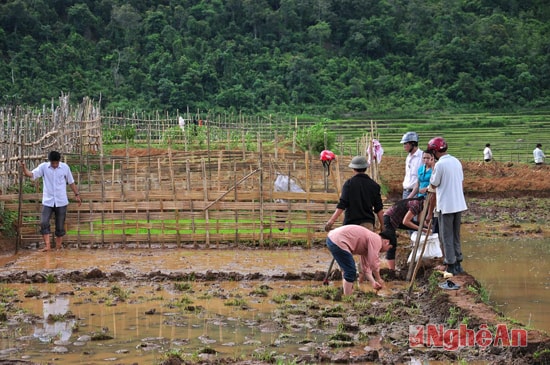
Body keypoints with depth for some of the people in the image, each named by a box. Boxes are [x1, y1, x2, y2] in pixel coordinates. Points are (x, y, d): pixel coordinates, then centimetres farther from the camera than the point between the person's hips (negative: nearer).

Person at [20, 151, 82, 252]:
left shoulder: (65, 167, -3)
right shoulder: (43, 167, -5)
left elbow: (71, 182, 7)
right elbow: (32, 174, -16)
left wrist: (77, 195, 6)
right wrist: (24, 168, -36)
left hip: (61, 202, 0)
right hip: (47, 201, 0)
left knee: (60, 225, 5)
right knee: (44, 223, -13)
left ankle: (58, 245, 16)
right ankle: (47, 245, -11)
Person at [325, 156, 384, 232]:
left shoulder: (349, 183, -4)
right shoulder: (374, 185, 6)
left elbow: (341, 206, -11)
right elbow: (379, 209, 7)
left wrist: (331, 221, -11)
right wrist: (382, 226, 15)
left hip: (351, 222, -2)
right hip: (368, 223, 2)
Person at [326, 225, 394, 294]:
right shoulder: (376, 240, -6)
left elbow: (366, 267, 27)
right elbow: (373, 263, -11)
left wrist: (373, 283, 19)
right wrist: (379, 280, 2)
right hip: (337, 241, -11)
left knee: (347, 269, 24)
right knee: (350, 271, -6)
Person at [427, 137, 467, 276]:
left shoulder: (440, 164, -16)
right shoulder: (457, 162, 7)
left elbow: (433, 185, -8)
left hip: (446, 206, -7)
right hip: (459, 204, 7)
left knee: (447, 237, 2)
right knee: (456, 235, 17)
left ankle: (450, 266, 4)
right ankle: (458, 263, 23)